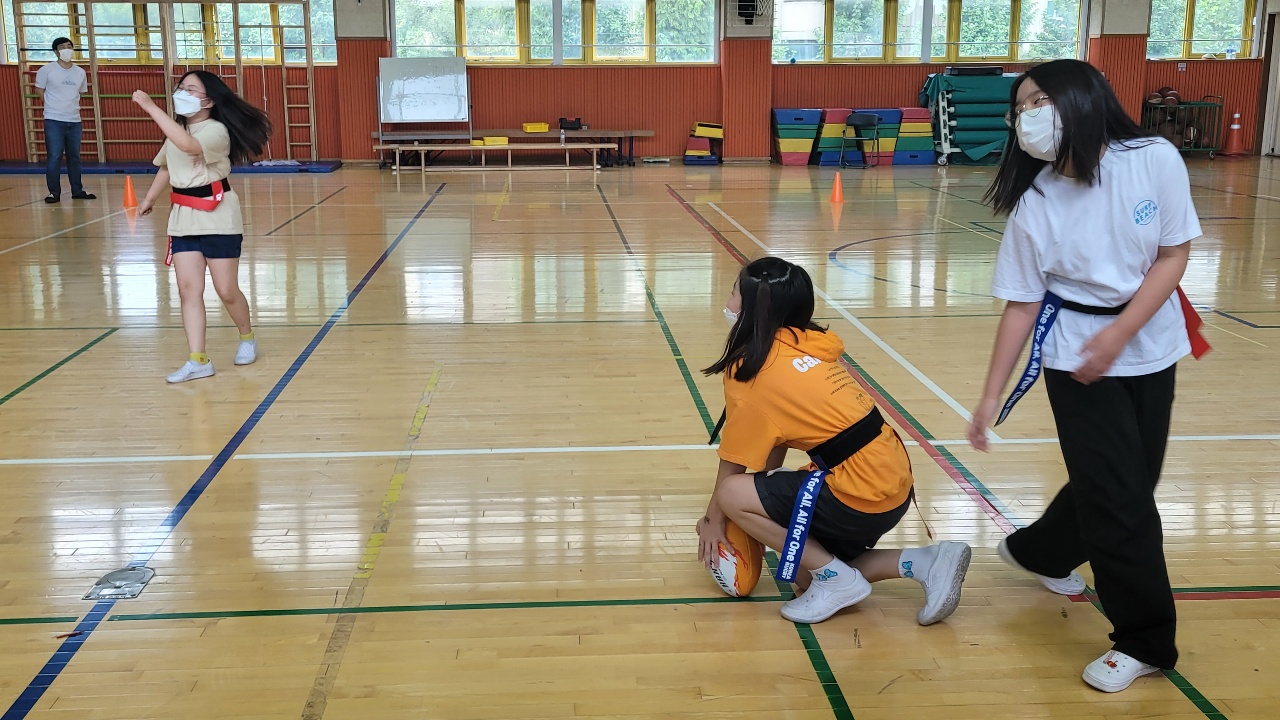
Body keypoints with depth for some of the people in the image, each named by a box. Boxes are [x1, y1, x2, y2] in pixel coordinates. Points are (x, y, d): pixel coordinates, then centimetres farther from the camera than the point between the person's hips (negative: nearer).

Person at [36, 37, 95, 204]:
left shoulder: (80, 72, 8)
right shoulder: (46, 70, -4)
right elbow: (39, 91, 4)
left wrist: (70, 108, 14)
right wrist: (53, 106, 3)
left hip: (75, 121, 4)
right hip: (53, 121, -4)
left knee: (74, 158, 10)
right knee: (54, 158, -5)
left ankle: (77, 191, 18)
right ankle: (54, 192, 1)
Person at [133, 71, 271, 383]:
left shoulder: (216, 131, -14)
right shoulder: (177, 131, 10)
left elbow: (189, 145, -35)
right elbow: (166, 167, 26)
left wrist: (151, 108, -34)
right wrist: (149, 198, 19)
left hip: (217, 218, -6)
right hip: (183, 217, 6)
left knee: (226, 291, 2)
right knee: (188, 288, -4)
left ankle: (247, 338, 30)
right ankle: (197, 360, -4)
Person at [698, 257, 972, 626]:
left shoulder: (752, 367, -12)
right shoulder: (805, 344, 11)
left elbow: (733, 464, -2)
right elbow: (777, 440, 16)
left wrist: (713, 519, 13)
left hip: (863, 497, -9)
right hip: (892, 479, 9)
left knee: (732, 495, -9)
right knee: (808, 576, 20)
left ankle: (835, 580, 0)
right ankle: (927, 563, 12)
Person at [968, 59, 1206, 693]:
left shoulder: (1155, 161, -15)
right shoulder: (1034, 203, -14)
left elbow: (1174, 255, -10)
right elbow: (1020, 306, -10)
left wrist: (1117, 335, -21)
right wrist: (989, 400, -12)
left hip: (1151, 346, 2)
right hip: (1075, 354, -2)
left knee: (1118, 481, 14)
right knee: (1119, 497, -5)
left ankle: (1037, 551, 42)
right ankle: (1146, 640, 12)